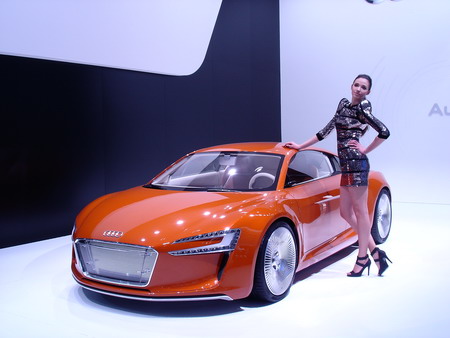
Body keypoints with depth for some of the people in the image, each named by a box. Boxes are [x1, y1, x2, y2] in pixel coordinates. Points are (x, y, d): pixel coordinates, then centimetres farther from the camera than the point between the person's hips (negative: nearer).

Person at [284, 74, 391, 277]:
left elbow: (384, 132, -13)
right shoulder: (344, 104, 17)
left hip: (356, 163, -9)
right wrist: (300, 146, 21)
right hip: (346, 164, 9)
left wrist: (365, 150, -5)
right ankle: (375, 252, 15)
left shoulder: (362, 109, -5)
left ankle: (362, 258, 8)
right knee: (346, 213, 9)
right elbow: (326, 131, 20)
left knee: (360, 211, -1)